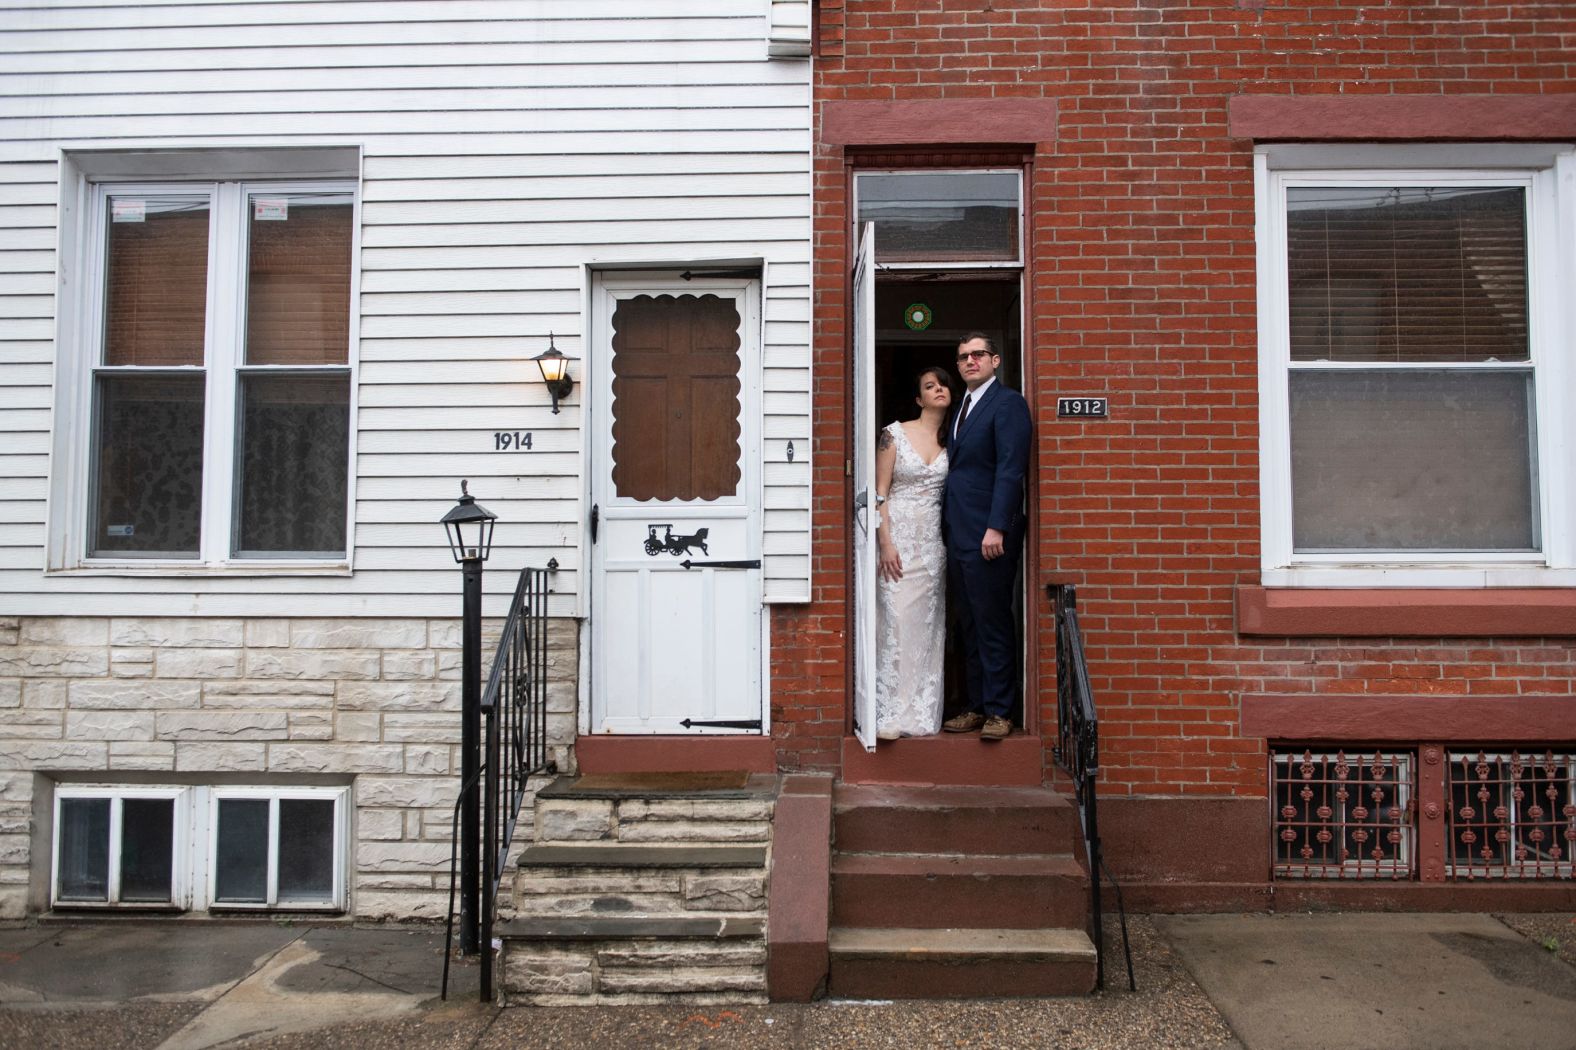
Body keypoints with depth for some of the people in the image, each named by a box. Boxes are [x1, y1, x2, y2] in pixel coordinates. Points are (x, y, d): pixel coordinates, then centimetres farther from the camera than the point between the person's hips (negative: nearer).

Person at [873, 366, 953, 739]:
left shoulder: (952, 441, 10)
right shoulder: (894, 434, -1)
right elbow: (880, 492, -4)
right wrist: (886, 544, -12)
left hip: (934, 540, 4)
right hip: (898, 534, -4)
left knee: (929, 625, 4)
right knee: (896, 621, -9)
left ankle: (923, 713, 10)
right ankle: (892, 715, -6)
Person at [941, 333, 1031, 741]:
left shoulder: (1008, 403, -6)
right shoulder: (962, 408, 20)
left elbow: (1010, 470, -15)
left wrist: (996, 527, -22)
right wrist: (949, 529, 13)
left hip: (989, 537, -8)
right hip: (959, 536, 9)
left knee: (993, 626, -2)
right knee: (970, 627, 12)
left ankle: (999, 711, 7)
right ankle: (976, 707, 21)